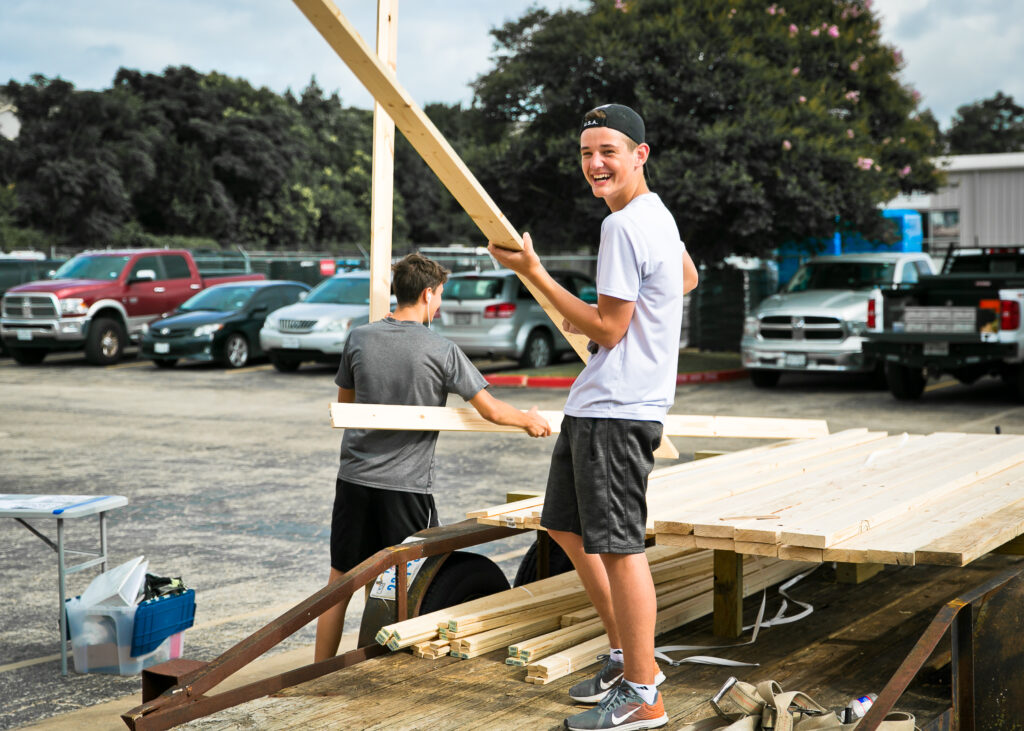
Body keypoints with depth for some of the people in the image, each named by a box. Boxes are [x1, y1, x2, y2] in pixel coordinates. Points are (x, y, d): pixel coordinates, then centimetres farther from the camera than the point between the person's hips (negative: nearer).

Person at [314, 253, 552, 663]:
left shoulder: (359, 339, 3)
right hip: (407, 484, -4)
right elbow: (490, 410, -4)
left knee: (339, 582, 11)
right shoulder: (441, 352, -8)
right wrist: (530, 421, 15)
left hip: (354, 477, 4)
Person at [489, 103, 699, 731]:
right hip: (597, 404, 11)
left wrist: (534, 272, -13)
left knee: (617, 545, -7)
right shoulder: (657, 214, 17)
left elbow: (607, 329, -16)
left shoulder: (624, 226, -16)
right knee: (568, 526, 19)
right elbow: (688, 279, 34)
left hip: (616, 411, -11)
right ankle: (627, 655, 28)